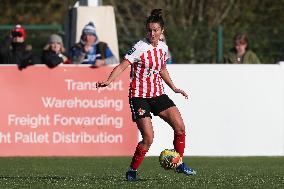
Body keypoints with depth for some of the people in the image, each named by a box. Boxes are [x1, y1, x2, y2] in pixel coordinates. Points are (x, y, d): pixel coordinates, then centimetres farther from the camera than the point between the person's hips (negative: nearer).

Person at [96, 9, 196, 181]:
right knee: (148, 138, -14)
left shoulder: (163, 47, 6)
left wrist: (174, 88, 24)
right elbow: (122, 66, -22)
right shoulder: (140, 47, -15)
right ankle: (132, 171, 3)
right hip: (139, 96, -6)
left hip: (158, 94, 6)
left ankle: (180, 164, 11)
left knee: (180, 127, -6)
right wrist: (108, 81, -36)